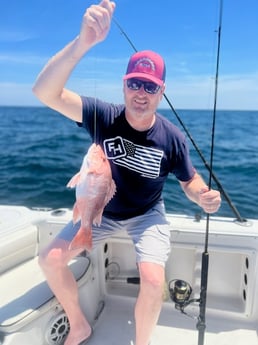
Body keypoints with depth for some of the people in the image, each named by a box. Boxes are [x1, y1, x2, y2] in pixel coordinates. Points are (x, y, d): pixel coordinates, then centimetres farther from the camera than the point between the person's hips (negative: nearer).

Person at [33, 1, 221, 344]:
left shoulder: (172, 138, -20)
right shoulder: (104, 117, -23)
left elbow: (190, 179, -4)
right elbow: (44, 91, -37)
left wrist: (204, 196, -29)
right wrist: (84, 42, -53)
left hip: (147, 214, -1)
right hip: (103, 210, 2)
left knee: (153, 279, -24)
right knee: (51, 259, -6)